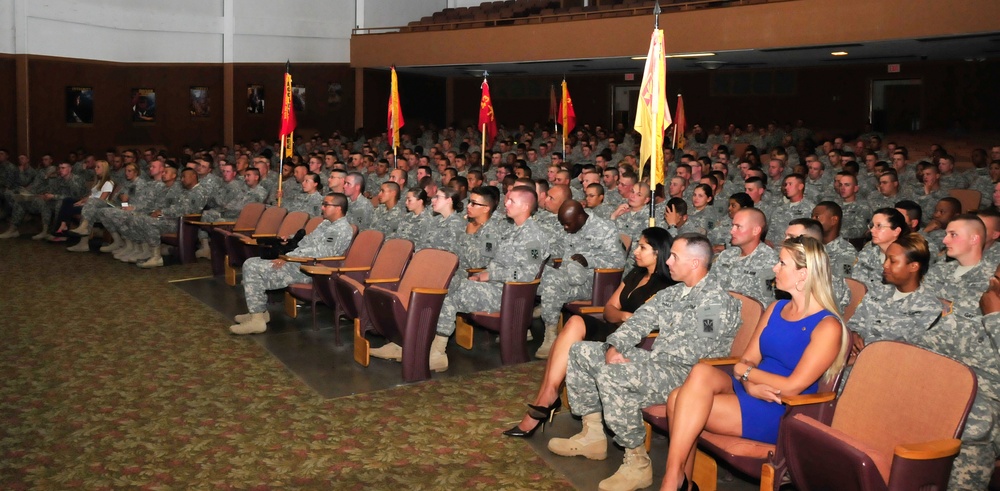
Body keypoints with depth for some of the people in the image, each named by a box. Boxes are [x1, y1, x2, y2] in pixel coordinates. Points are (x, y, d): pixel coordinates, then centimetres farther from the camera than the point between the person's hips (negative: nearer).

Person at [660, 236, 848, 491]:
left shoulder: (827, 326, -11)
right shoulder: (776, 308, 13)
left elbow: (792, 387, -17)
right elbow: (747, 359, 9)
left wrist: (745, 371, -6)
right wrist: (750, 384, -14)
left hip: (781, 414, -7)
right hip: (749, 394, 7)